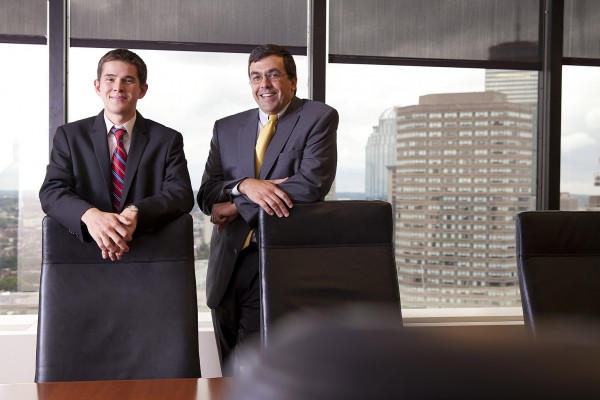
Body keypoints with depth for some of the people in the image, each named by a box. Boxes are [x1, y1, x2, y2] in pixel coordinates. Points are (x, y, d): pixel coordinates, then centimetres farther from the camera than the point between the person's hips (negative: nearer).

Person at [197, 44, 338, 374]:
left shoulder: (319, 118, -1)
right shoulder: (226, 128, 11)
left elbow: (313, 183, -16)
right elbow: (206, 194, 4)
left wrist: (237, 206, -12)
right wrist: (245, 185, -18)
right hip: (228, 263, 5)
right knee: (231, 372, 15)